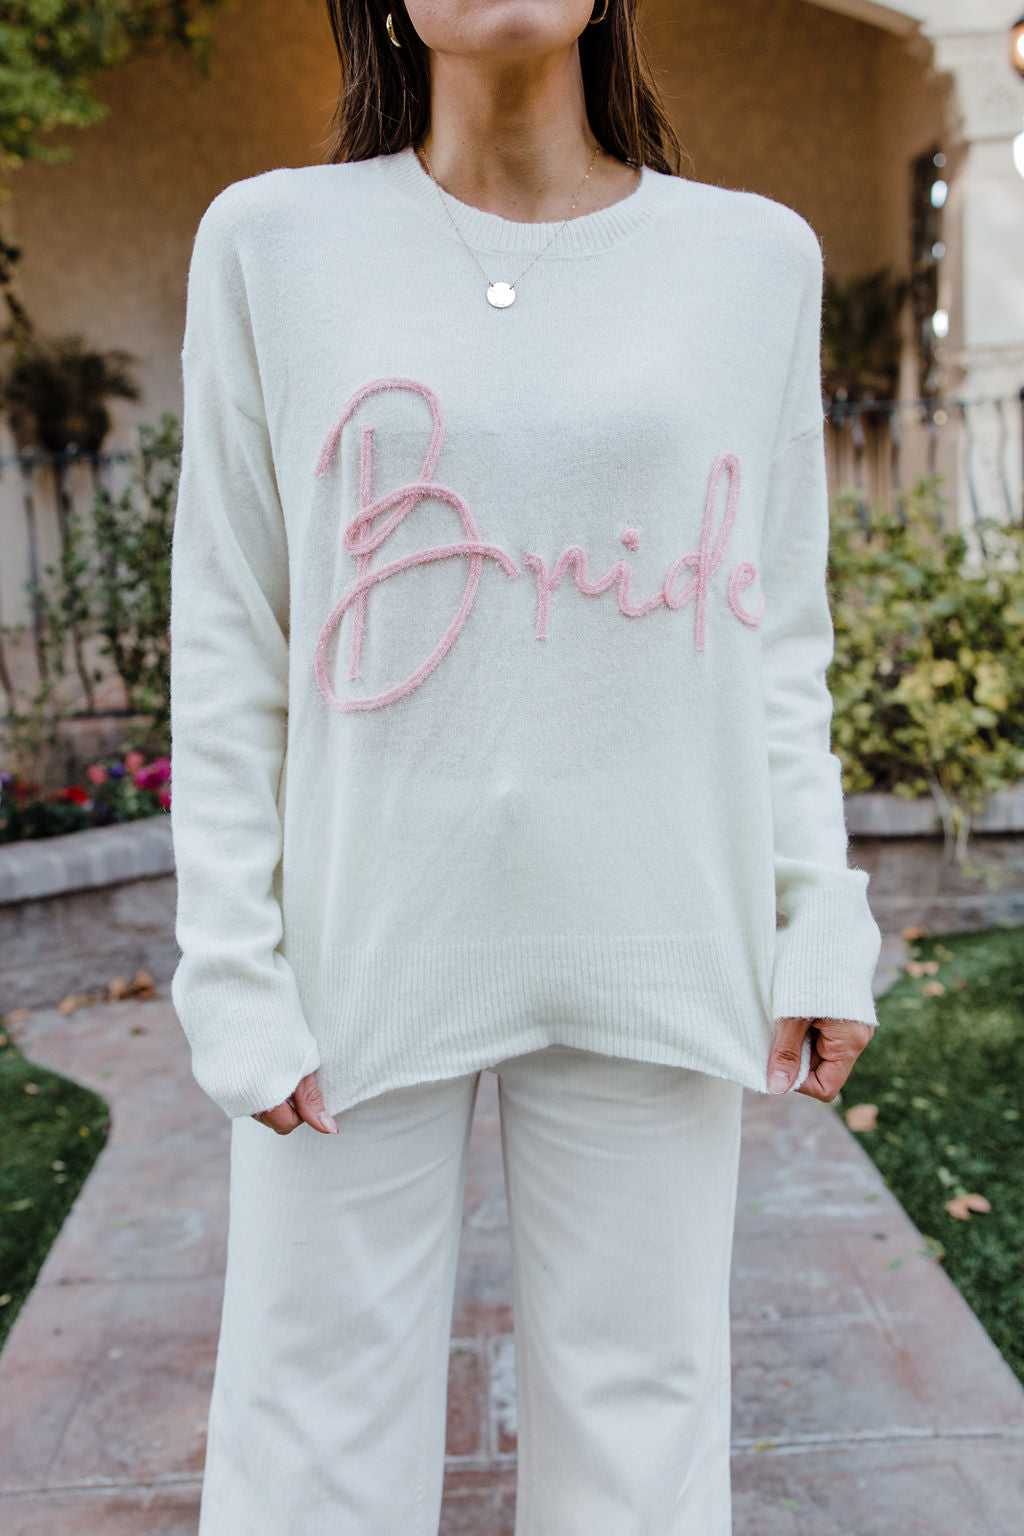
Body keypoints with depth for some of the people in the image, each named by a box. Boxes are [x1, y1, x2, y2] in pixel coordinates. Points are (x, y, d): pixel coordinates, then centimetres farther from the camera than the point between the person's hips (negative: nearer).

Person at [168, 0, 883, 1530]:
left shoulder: (756, 257, 6)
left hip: (653, 958, 1)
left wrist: (822, 919, 3)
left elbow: (778, 633, 7)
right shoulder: (273, 241, 2)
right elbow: (229, 639, 0)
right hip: (362, 949, 0)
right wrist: (231, 972, -3)